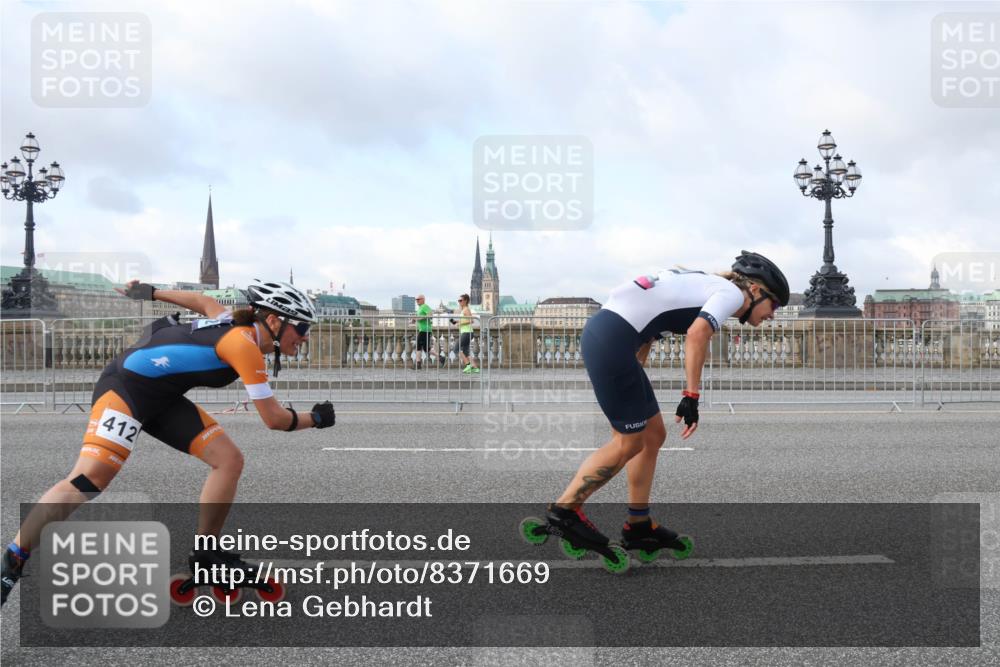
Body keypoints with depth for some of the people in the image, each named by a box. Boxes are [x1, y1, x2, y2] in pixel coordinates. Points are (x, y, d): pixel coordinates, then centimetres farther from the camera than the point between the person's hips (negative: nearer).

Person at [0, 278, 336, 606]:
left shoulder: (236, 324, 6)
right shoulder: (244, 344, -21)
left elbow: (202, 300, 26)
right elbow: (274, 418, -19)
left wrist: (152, 292, 38)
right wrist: (314, 418, -3)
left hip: (161, 397, 9)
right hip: (126, 385, -9)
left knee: (229, 460, -1)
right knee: (87, 480, -23)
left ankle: (205, 552, 10)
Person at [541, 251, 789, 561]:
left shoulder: (706, 286, 25)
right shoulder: (732, 292, 0)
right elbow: (696, 335, -19)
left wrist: (632, 385, 29)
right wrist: (692, 395, -17)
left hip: (601, 330, 9)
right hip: (612, 339, -9)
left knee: (653, 435, 14)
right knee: (629, 443, 2)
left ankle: (638, 525, 22)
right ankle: (564, 510, 10)